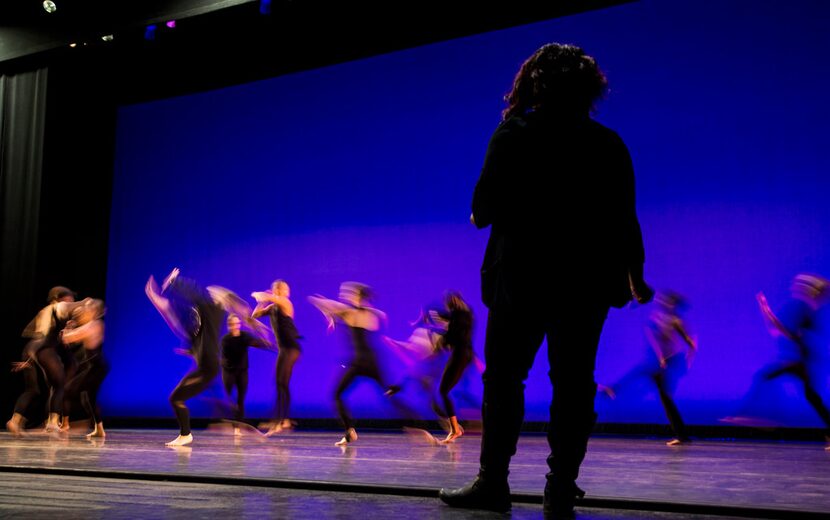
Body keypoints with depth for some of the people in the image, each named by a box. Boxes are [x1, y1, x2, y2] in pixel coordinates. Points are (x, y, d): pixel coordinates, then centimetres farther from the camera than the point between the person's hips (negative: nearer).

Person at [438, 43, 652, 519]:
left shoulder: (513, 135, -5)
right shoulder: (608, 144, 4)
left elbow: (485, 207, -8)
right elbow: (625, 217, 3)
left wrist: (483, 214, 15)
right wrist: (634, 275, 13)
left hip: (521, 278, -2)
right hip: (587, 282, 3)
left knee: (504, 380, 9)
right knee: (573, 385, 7)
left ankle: (493, 482, 13)